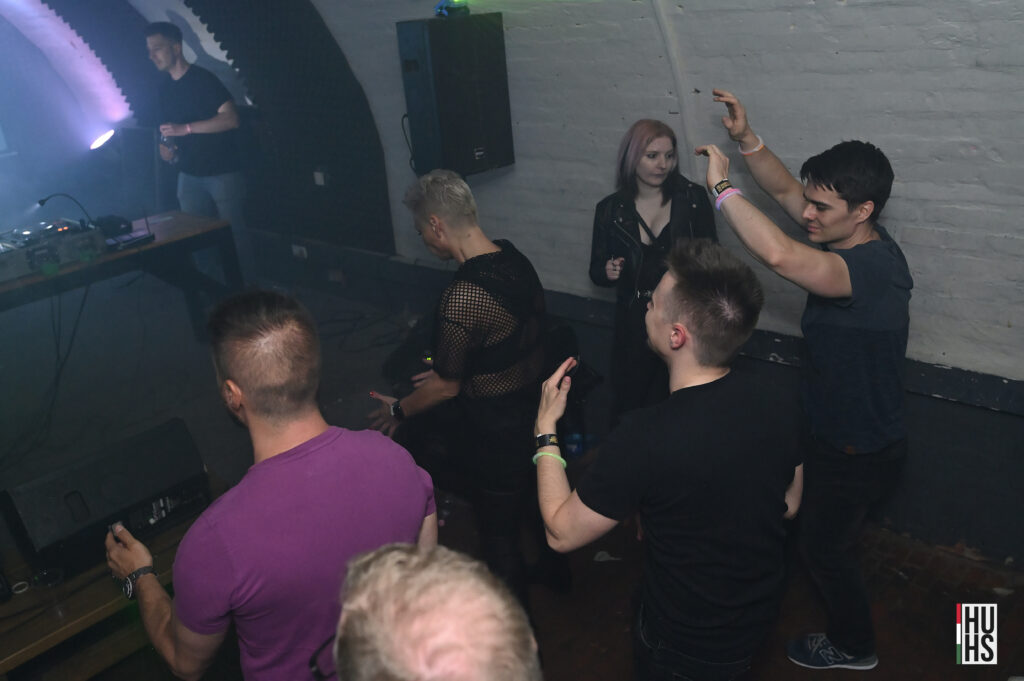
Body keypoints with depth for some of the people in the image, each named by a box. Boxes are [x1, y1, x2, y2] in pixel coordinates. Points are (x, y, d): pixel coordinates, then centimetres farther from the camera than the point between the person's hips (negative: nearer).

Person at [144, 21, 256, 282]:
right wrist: (166, 146, 0)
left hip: (222, 172, -7)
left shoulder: (202, 79, -10)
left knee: (235, 233, -3)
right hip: (189, 175, 7)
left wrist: (185, 129, -24)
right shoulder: (165, 88, 12)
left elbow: (231, 119, -21)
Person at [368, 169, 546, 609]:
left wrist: (398, 410, 0)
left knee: (499, 535, 12)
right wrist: (448, 373, 19)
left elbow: (446, 387, -18)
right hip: (534, 408, 8)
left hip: (496, 434, -8)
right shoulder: (516, 260, -3)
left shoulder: (463, 297, -30)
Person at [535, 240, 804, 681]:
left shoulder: (645, 438, -37)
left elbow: (561, 533, -22)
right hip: (759, 613, 6)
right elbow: (788, 506, 2)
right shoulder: (774, 407, -16)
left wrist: (545, 428, -12)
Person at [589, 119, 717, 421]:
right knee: (629, 408, 9)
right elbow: (596, 271, 10)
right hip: (634, 323, 1)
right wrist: (607, 272, -12)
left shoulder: (693, 198, -2)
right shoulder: (610, 209, 1)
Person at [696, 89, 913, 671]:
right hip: (841, 433, 9)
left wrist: (722, 186, -41)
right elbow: (786, 191, 2)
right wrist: (747, 139, -12)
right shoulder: (858, 240, -6)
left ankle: (853, 646, 42)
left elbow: (780, 255, -53)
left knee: (826, 546, 14)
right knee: (826, 535, 30)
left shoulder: (874, 266, -35)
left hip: (858, 454, -9)